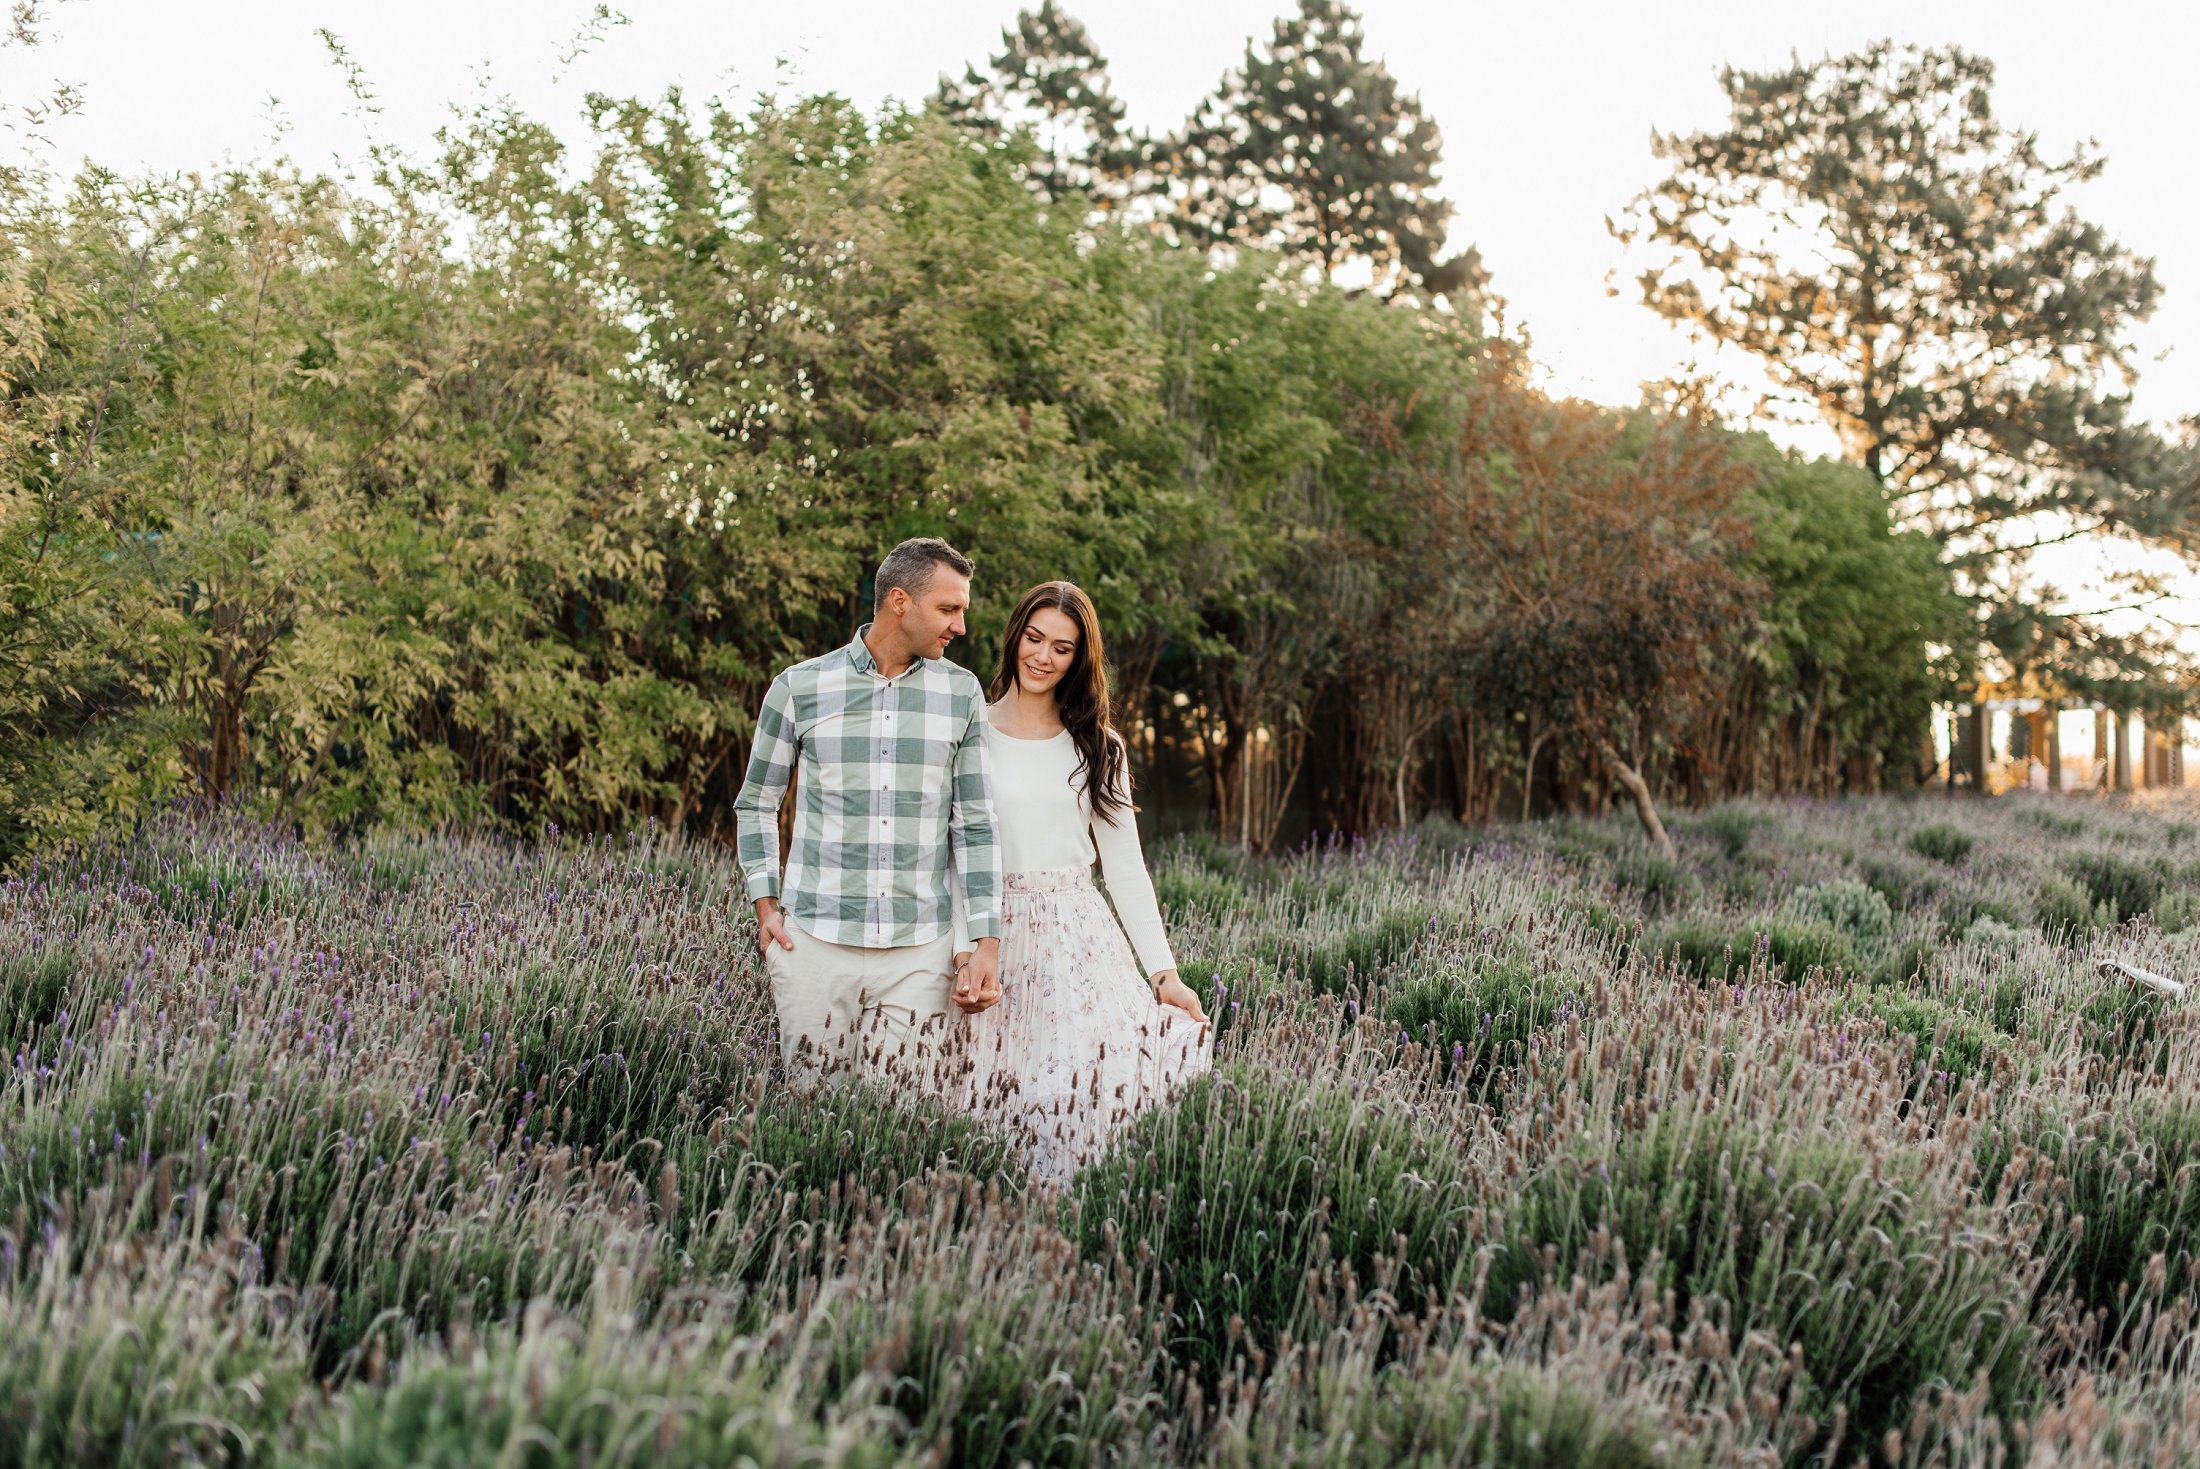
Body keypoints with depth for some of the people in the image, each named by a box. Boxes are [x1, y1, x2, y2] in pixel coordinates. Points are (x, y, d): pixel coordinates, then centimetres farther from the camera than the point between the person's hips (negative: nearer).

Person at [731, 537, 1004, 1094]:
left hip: (921, 952, 1)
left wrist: (986, 943, 1)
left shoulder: (961, 693, 7)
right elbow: (756, 803, 15)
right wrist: (765, 905, 4)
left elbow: (975, 824, 7)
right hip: (814, 943, -1)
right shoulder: (799, 687, 3)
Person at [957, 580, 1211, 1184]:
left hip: (1081, 938, 2)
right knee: (1013, 1094, -9)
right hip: (996, 937, -2)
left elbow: (1125, 866, 11)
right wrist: (966, 946, -14)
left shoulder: (1098, 749, 13)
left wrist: (1164, 973, 3)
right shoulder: (971, 733, 5)